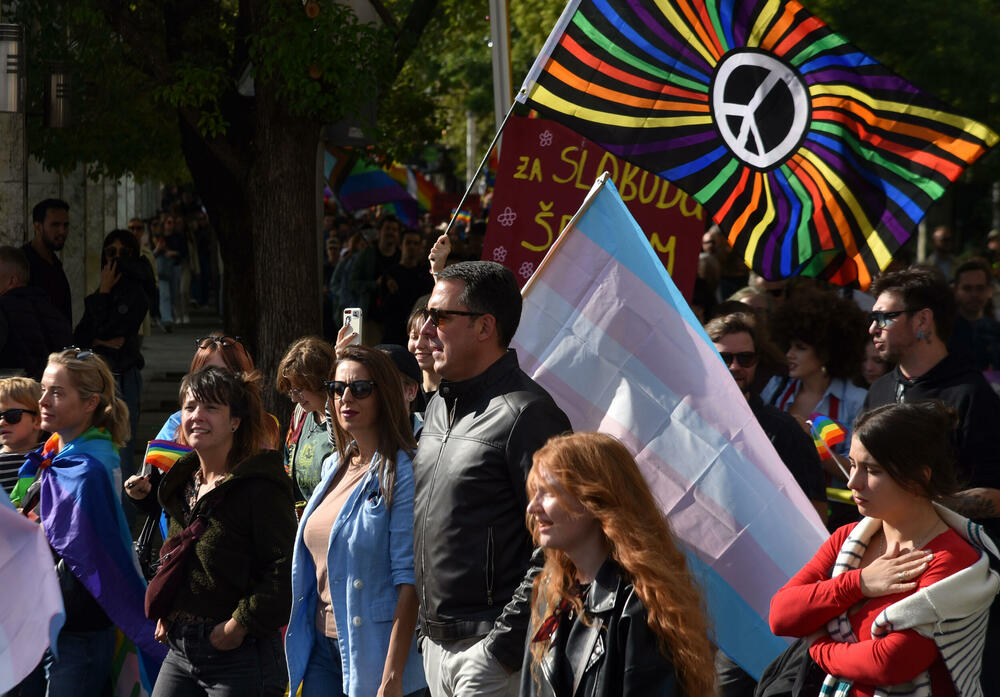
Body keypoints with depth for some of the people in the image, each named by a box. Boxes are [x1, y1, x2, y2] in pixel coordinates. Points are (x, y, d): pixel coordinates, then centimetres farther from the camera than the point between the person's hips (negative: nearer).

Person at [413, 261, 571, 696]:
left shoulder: (527, 414, -13)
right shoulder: (438, 407, 14)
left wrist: (504, 644, -19)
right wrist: (426, 628, 17)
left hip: (490, 649, -8)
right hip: (435, 644, 8)